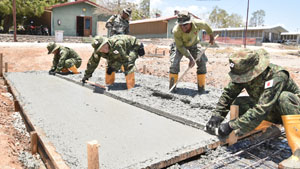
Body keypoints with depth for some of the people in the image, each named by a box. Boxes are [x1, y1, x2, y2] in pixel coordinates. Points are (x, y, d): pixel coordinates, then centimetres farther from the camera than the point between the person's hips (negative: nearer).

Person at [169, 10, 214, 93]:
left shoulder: (197, 23, -31)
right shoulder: (176, 30, -36)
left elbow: (206, 27, -6)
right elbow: (180, 47, -28)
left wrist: (211, 37, 9)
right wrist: (191, 58, -34)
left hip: (194, 45, 2)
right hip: (180, 45, -2)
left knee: (202, 63, -9)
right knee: (174, 63, -19)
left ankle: (201, 88, 4)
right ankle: (172, 88, -4)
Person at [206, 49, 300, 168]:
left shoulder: (277, 76, -36)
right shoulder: (244, 73, -17)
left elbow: (261, 109, -42)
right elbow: (228, 93, -11)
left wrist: (232, 126, -41)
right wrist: (217, 116, -23)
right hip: (270, 113, 6)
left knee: (285, 97, -38)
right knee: (238, 103, -14)